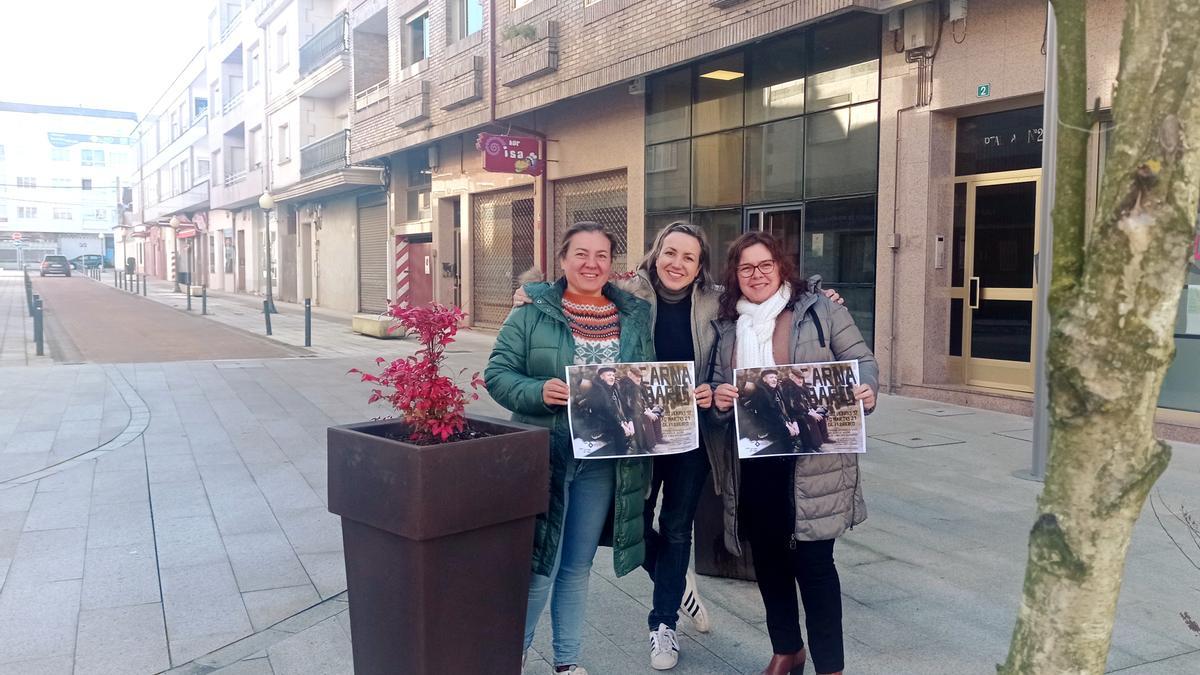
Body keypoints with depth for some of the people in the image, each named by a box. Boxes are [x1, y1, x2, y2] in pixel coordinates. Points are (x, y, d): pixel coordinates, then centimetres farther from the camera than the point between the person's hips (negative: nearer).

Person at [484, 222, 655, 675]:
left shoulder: (636, 317, 6)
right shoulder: (532, 312, -5)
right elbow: (498, 374, -7)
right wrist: (539, 392, -24)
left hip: (604, 460, 4)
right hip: (543, 456, -3)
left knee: (578, 567, 16)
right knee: (538, 564, 0)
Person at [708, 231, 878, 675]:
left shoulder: (819, 309, -1)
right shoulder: (727, 325, 10)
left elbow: (862, 361, 0)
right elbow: (717, 386, 15)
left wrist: (867, 390, -21)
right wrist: (718, 398, -8)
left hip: (812, 459, -4)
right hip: (752, 461, 5)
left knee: (812, 560, -1)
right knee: (767, 558, 14)